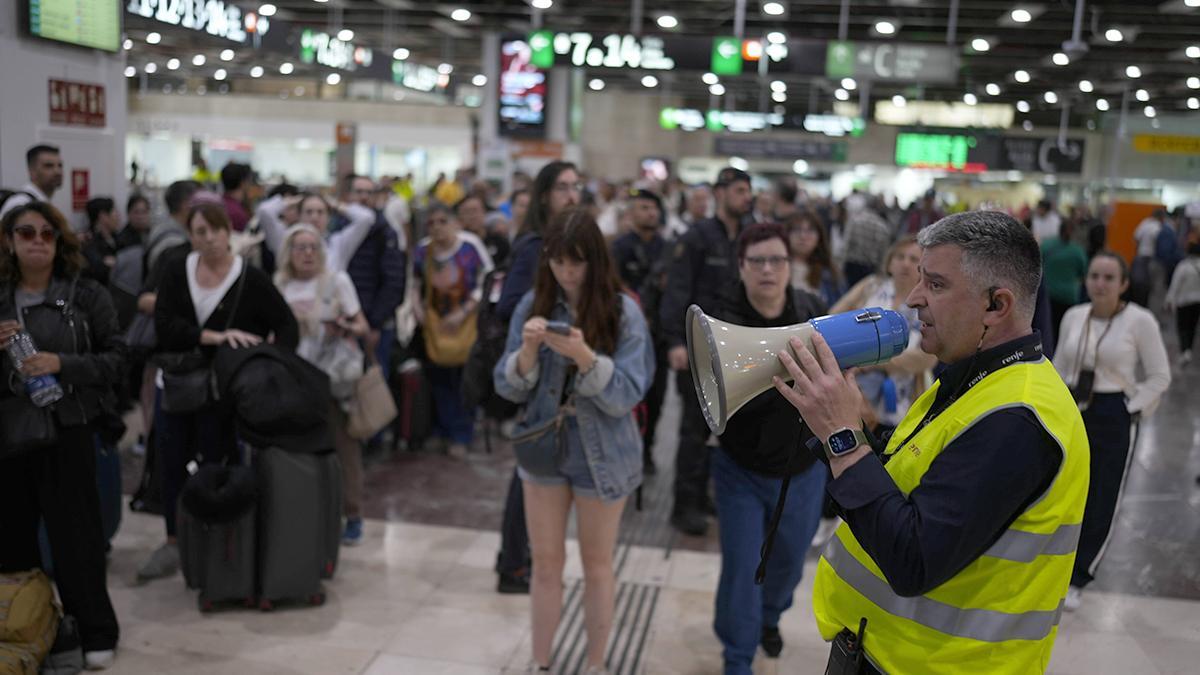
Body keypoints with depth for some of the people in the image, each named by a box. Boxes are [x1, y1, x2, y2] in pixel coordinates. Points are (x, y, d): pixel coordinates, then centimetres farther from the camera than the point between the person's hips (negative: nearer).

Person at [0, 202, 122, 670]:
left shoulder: (87, 296, -1)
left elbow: (115, 360, -5)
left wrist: (61, 363, -19)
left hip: (67, 431, -3)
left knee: (75, 535, 2)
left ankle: (95, 632, 15)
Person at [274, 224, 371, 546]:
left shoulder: (337, 280, 0)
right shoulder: (279, 287, 8)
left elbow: (362, 325, 0)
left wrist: (344, 329, -19)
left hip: (336, 375, -2)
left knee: (343, 445, -3)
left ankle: (353, 516, 7)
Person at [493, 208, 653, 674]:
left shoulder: (623, 312, -13)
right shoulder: (533, 305, -5)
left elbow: (626, 397, -18)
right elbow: (509, 389, -4)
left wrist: (584, 357, -33)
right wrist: (528, 350, -24)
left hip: (602, 454, -2)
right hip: (543, 447, 2)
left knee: (597, 566, 13)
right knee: (546, 564, 12)